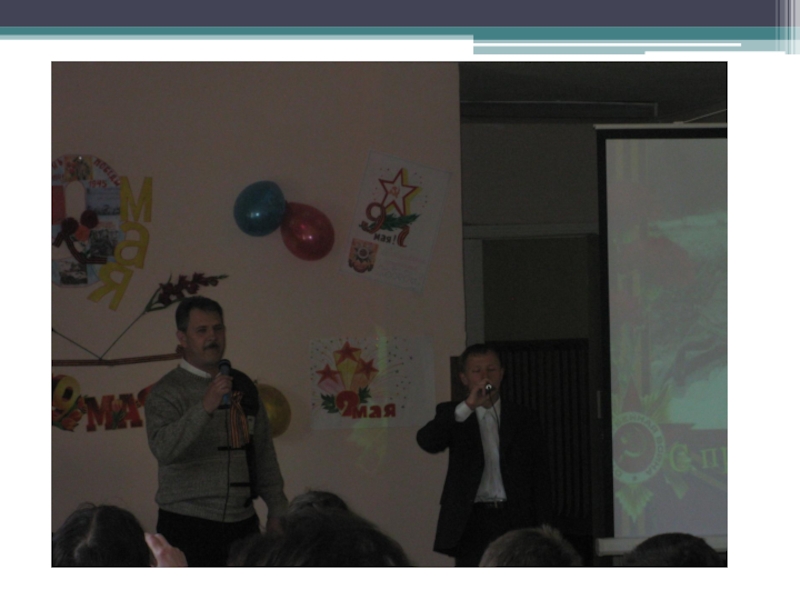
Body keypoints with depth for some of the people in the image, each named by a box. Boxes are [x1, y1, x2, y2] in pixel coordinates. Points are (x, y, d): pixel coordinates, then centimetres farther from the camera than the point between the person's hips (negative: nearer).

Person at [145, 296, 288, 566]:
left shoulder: (242, 386, 15)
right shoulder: (167, 392, -4)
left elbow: (264, 456, 20)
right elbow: (163, 450, -22)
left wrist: (277, 512, 15)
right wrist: (205, 408, -31)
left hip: (242, 522, 5)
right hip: (188, 525, -5)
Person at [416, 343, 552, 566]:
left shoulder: (520, 416, 13)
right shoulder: (453, 415, 9)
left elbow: (539, 473, 12)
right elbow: (427, 441, -12)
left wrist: (542, 528, 4)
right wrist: (467, 406, -21)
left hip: (516, 521, 1)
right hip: (473, 521, -1)